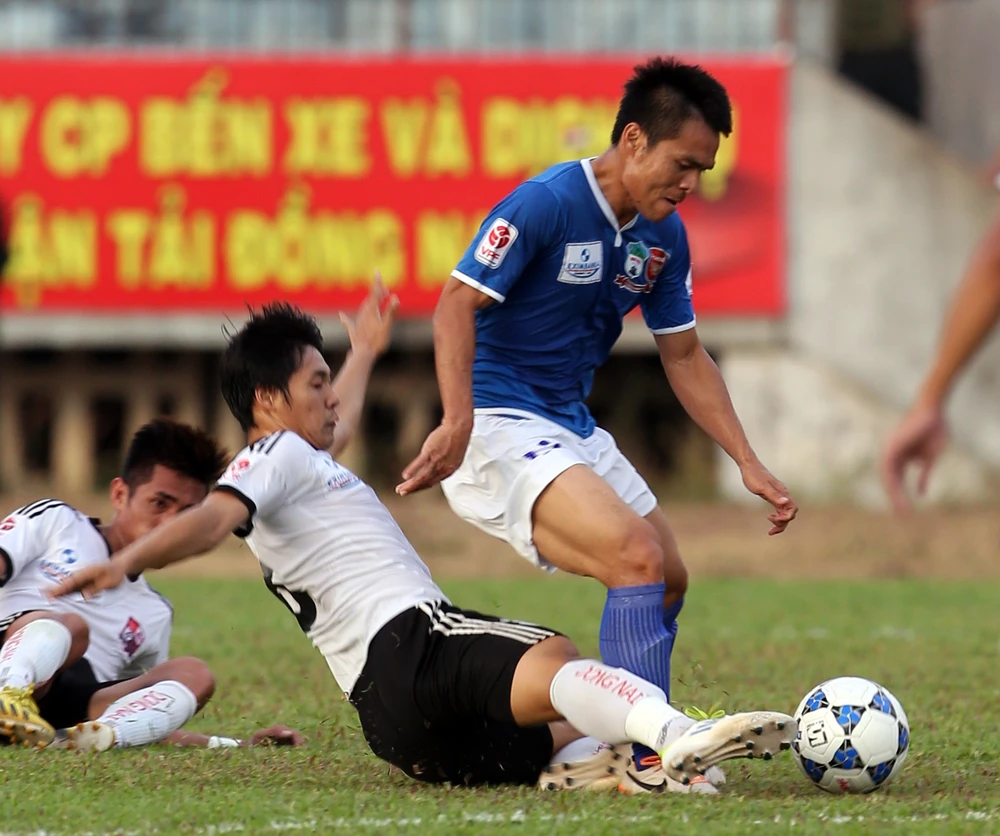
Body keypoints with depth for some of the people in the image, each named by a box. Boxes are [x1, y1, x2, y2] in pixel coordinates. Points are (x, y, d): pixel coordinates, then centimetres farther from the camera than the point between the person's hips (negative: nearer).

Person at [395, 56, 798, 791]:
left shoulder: (663, 236, 6)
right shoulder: (546, 205, -19)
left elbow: (684, 357, 14)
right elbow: (457, 304, -24)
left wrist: (750, 465, 8)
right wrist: (457, 422, -37)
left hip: (571, 427, 9)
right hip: (499, 425, -9)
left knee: (668, 583, 10)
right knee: (639, 559, -24)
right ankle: (651, 757, -24)